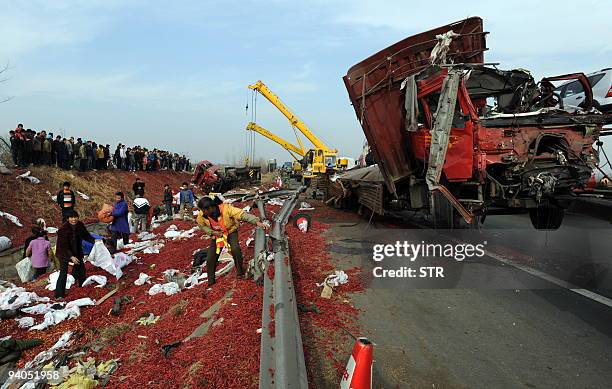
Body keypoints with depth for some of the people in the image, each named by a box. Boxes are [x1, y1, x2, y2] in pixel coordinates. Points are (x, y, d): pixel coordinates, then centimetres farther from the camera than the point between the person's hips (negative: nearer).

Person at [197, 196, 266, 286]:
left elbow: (242, 214, -40)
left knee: (235, 249, -30)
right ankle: (210, 282, 19)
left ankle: (240, 272, -10)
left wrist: (256, 221, -52)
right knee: (210, 258, -1)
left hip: (231, 231, -3)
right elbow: (202, 226, 0)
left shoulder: (225, 208, -34)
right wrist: (212, 232, -18)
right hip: (216, 235, 3)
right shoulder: (201, 215, -22)